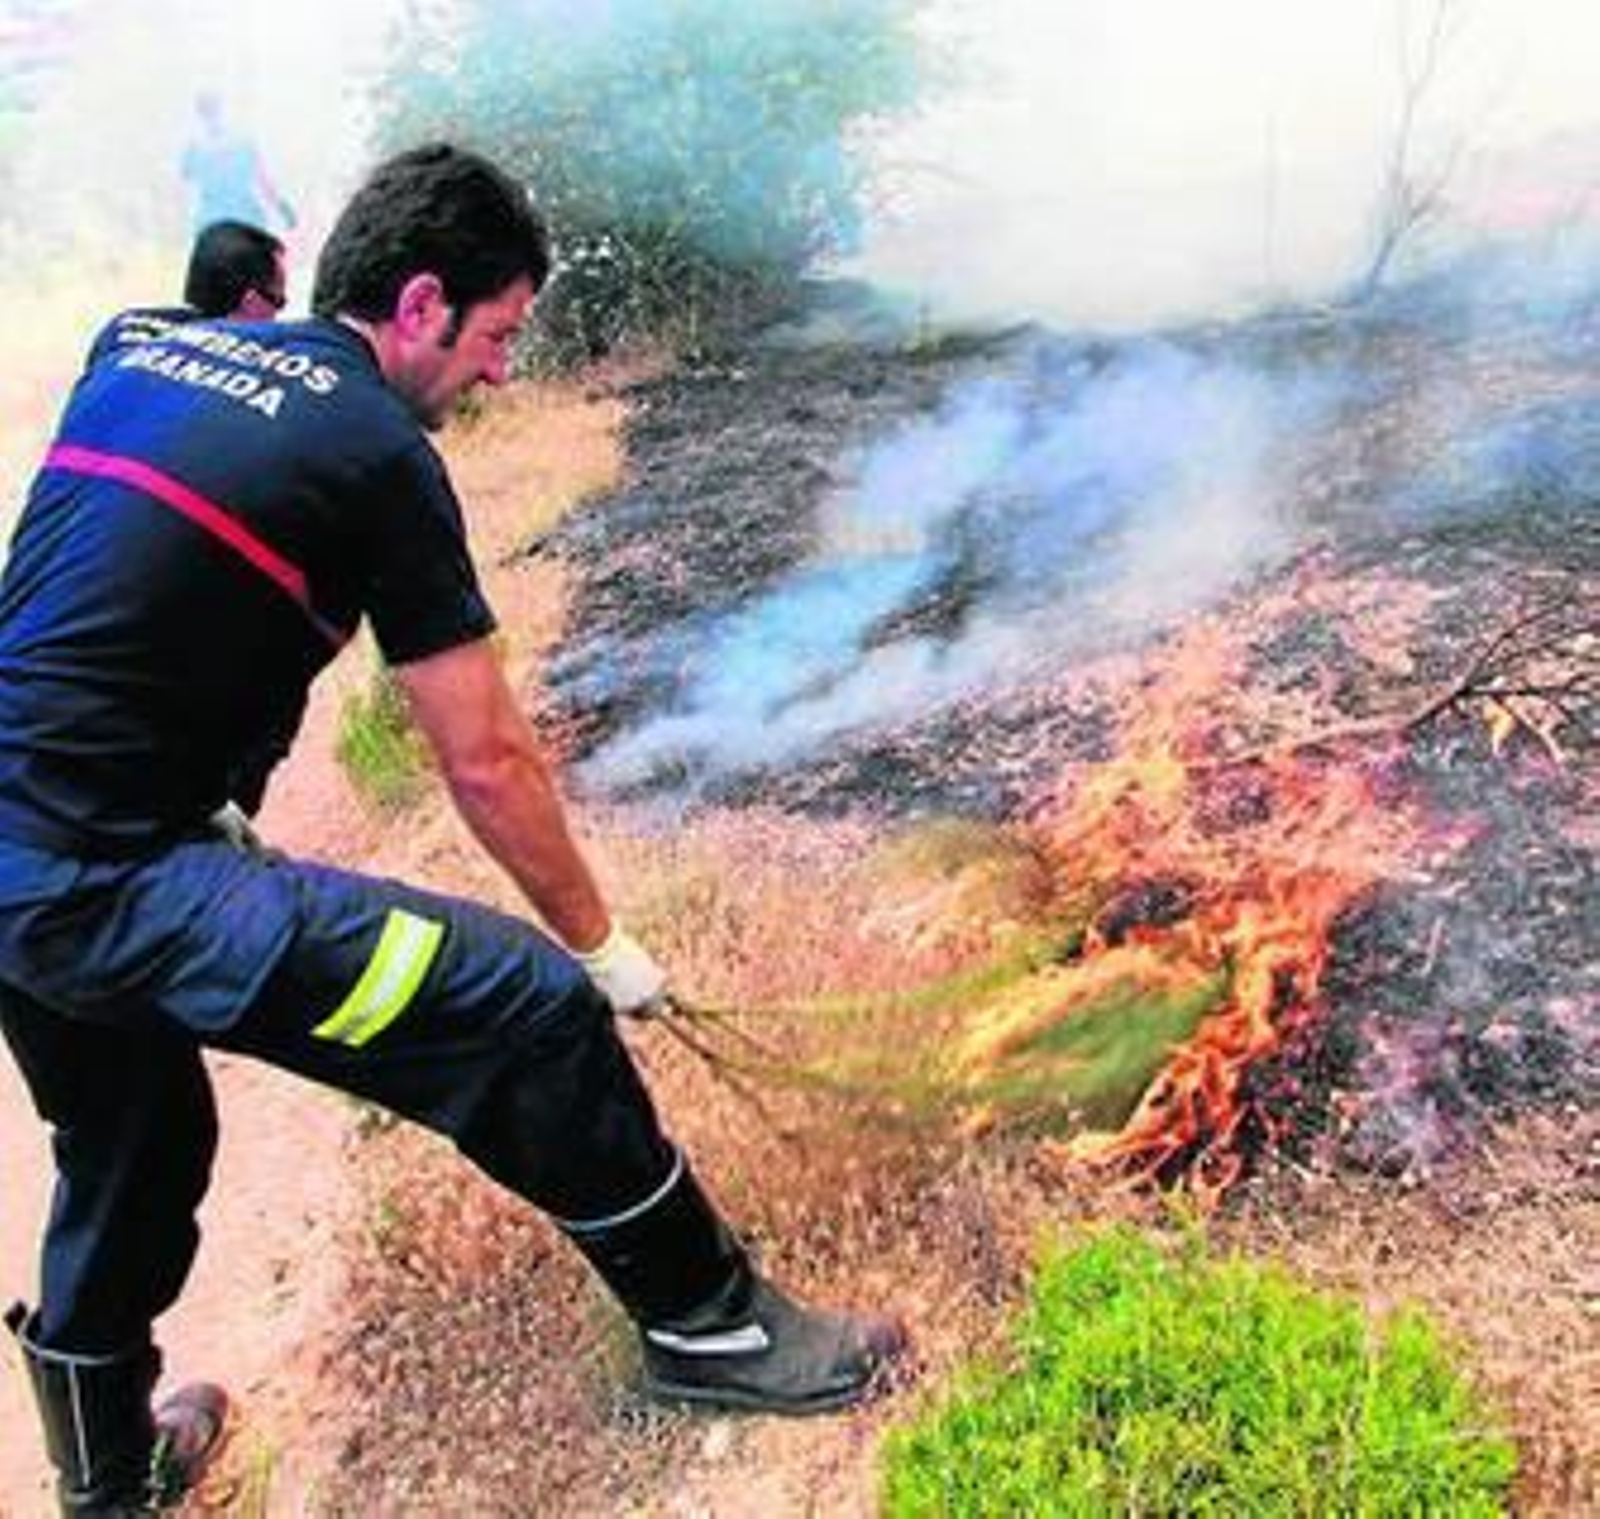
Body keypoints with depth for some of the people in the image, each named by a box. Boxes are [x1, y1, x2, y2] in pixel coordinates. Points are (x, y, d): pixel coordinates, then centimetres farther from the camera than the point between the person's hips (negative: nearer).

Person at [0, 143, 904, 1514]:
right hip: (111, 878, -9)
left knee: (127, 1159, 29)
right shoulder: (373, 450, -9)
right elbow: (486, 761, -7)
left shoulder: (139, 357, 13)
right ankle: (707, 1322, 8)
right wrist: (599, 942, 5)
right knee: (534, 1014, -9)